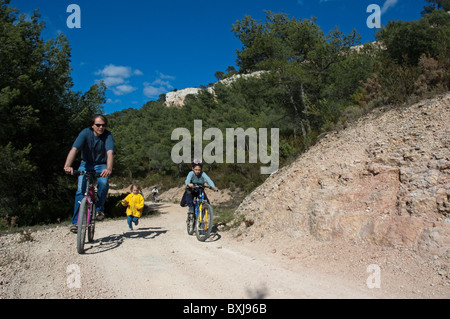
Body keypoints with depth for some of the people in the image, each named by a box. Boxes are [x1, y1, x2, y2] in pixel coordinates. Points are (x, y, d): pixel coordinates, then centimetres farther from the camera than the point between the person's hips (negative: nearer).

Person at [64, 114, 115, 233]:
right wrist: (67, 165, -46)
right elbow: (74, 149, -28)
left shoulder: (108, 135, -16)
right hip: (86, 164, 1)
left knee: (103, 183, -30)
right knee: (81, 189, -16)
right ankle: (76, 221, -9)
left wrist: (109, 168, -51)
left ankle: (99, 208, -6)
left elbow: (110, 152, -32)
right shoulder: (85, 133, -16)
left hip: (101, 165, 0)